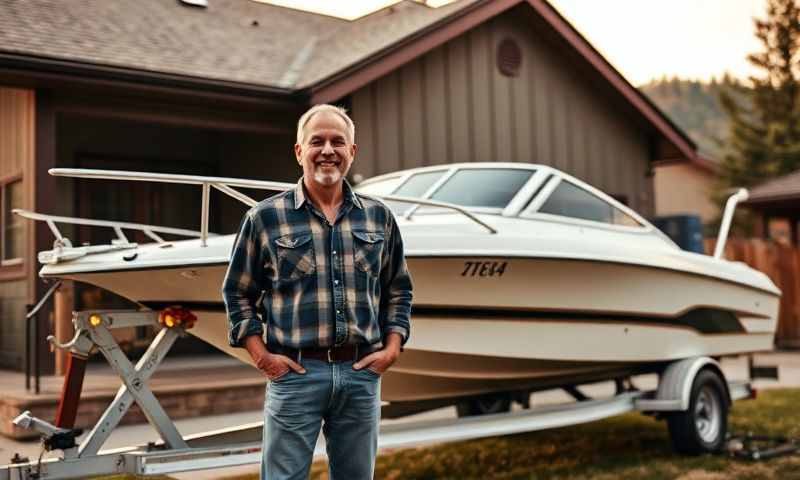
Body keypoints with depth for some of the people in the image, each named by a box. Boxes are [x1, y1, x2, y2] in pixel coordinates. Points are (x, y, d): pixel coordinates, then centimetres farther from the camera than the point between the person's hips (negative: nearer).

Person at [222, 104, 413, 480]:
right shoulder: (265, 217, 1)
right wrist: (261, 356, -4)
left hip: (362, 374, 3)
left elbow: (398, 290, 17)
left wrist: (392, 348, 5)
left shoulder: (379, 217, 10)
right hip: (294, 373, -3)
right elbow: (237, 292, 6)